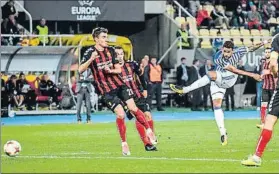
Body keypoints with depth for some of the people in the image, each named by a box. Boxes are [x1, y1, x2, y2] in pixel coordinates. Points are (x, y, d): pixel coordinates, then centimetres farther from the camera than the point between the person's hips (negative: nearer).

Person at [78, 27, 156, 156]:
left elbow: (118, 69, 8)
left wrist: (111, 70, -15)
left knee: (133, 108, -7)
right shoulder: (90, 52, -7)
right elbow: (80, 70, -17)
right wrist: (91, 59, -33)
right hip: (106, 90, -4)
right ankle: (124, 144, 3)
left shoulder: (110, 50, 6)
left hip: (118, 84, 4)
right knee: (120, 114, -13)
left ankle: (149, 130, 12)